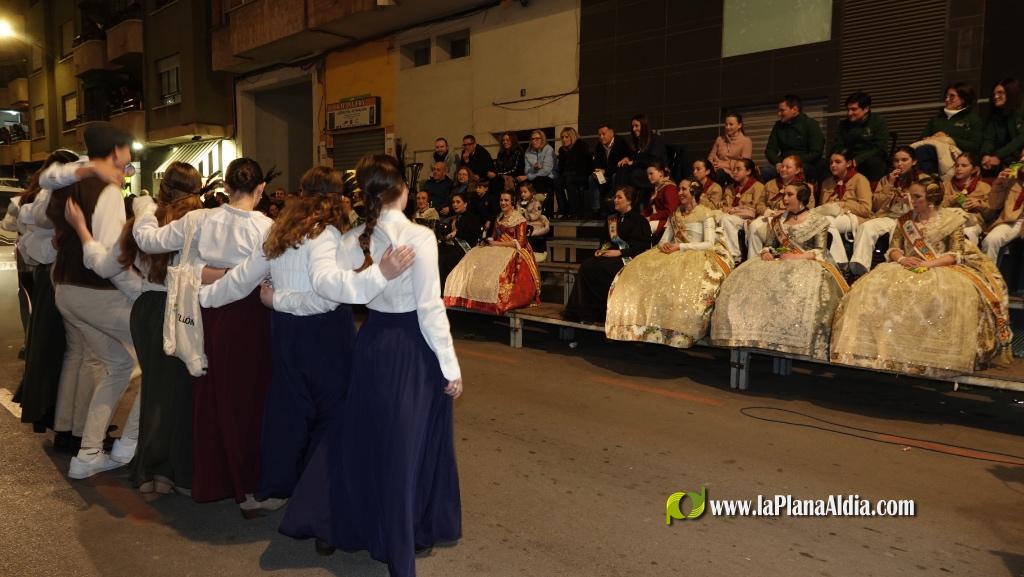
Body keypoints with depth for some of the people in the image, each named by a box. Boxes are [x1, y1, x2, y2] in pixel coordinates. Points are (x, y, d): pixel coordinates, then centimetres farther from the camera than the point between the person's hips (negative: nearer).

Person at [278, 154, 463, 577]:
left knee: (362, 433, 20)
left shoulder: (354, 239, -1)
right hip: (413, 346, -5)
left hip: (372, 341, 5)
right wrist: (450, 366, -11)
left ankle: (331, 526, 30)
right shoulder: (419, 237, -17)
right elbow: (430, 308, -17)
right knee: (408, 442, 8)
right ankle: (403, 541, 22)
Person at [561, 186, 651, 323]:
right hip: (610, 254, 7)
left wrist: (619, 252, -18)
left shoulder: (639, 219, -3)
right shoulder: (613, 218, 19)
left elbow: (643, 245, -12)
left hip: (627, 258, -7)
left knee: (596, 269, -27)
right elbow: (605, 239, 26)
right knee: (586, 265, -21)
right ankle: (580, 311, -23)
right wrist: (601, 249, 3)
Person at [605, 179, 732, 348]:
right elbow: (664, 240, 17)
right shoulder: (675, 214, 20)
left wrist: (680, 246, -15)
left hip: (696, 256, -6)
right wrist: (664, 245, -9)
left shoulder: (705, 213, 2)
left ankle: (678, 331, -31)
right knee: (641, 268, -18)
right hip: (675, 255, 6)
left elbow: (709, 244, -8)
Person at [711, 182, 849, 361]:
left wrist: (798, 256, -17)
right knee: (746, 279, -21)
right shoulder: (779, 220, 18)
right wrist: (766, 252, -5)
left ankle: (791, 342, -35)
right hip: (779, 262, 4)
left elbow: (821, 251, -3)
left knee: (802, 287, -37)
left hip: (807, 264, -4)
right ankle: (753, 336, -21)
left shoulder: (817, 221, 3)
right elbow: (769, 244, 18)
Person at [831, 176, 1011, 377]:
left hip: (941, 269, -3)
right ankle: (884, 348, -24)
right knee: (875, 287, -26)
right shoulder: (905, 220, 16)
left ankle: (937, 356, -27)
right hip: (906, 268, 3)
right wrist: (901, 259, -10)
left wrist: (928, 264, -17)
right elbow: (892, 248, 13)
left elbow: (957, 254, -3)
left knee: (950, 294, -36)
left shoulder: (950, 219, 5)